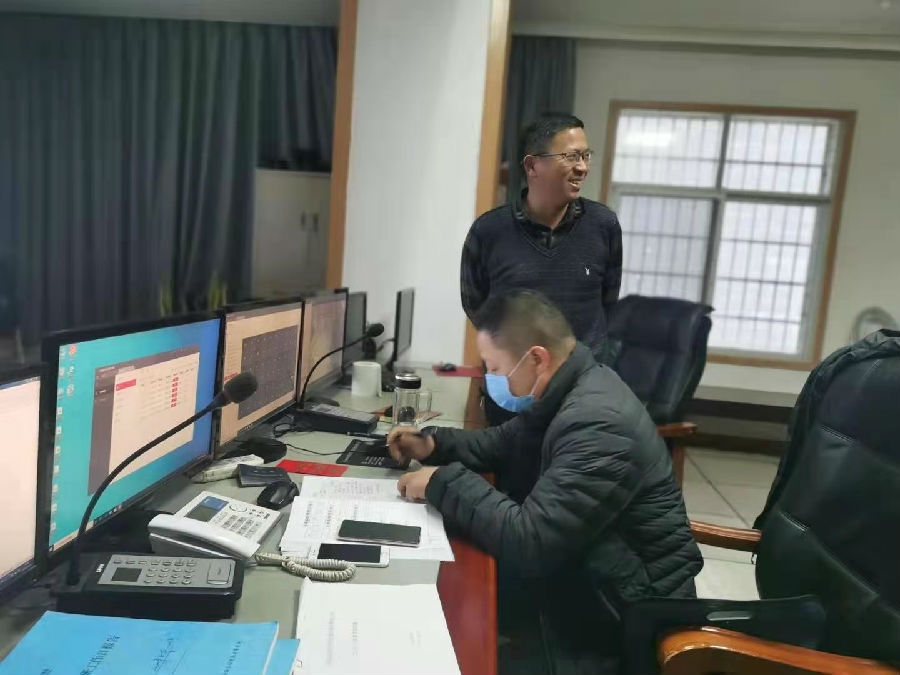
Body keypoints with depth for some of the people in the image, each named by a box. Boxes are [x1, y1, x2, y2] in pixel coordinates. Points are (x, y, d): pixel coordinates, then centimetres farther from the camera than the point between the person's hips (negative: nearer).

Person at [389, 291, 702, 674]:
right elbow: (505, 442, 14)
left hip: (636, 604, -8)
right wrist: (435, 445, -2)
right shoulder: (566, 390, -1)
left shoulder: (597, 424, -31)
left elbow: (529, 541, -33)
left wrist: (444, 482, -22)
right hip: (592, 571, 8)